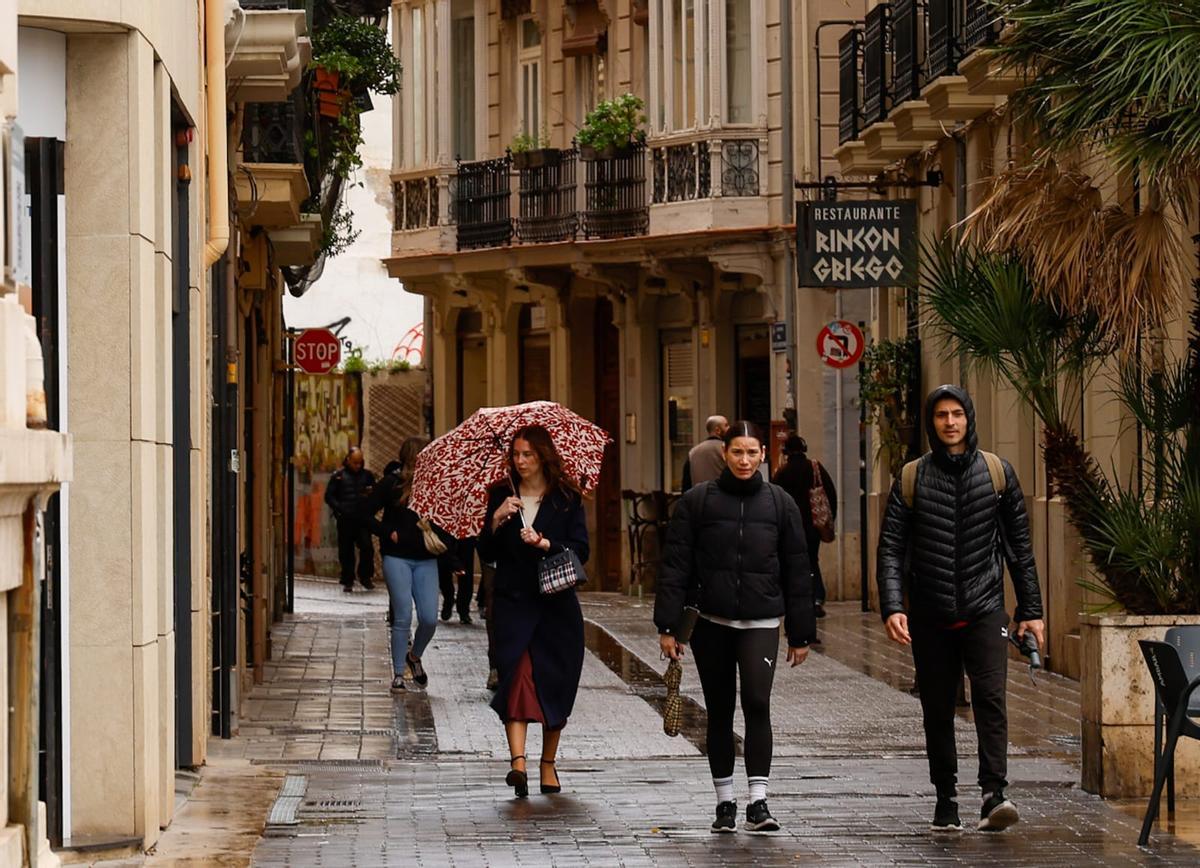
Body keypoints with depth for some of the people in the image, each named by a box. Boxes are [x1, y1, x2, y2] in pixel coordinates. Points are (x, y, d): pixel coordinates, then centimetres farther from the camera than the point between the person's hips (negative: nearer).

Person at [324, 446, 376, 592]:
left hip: (363, 519, 1)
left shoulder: (367, 475, 12)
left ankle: (365, 576, 5)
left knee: (367, 547, -12)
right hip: (345, 520, -1)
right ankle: (348, 581, 12)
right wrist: (339, 508, -9)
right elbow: (329, 496, 6)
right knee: (346, 551, 2)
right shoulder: (338, 476, 6)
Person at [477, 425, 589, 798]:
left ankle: (548, 763, 20)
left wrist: (546, 543, -19)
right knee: (516, 674, -16)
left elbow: (581, 550, -4)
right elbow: (486, 554, 5)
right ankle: (518, 761, -26)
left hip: (556, 602, 0)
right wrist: (496, 521, -12)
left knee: (555, 683, 5)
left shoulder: (567, 498, 2)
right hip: (512, 601, 0)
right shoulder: (502, 494, 7)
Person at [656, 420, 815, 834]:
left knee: (757, 703, -16)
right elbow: (676, 567, 1)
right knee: (719, 713, 8)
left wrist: (800, 634, 7)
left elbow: (797, 572, 9)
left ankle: (758, 801, -14)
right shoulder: (697, 501, 2)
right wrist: (668, 625, -5)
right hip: (711, 624, 1)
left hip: (761, 623, -1)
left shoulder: (780, 503, 6)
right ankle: (725, 802, 17)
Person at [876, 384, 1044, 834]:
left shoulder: (997, 473, 7)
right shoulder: (912, 479, 6)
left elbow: (1019, 545, 11)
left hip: (984, 610, -1)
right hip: (930, 616, 1)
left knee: (990, 698, -16)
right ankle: (946, 801, 15)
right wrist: (891, 606, -12)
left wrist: (1030, 610, 8)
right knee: (938, 711, 6)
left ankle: (994, 796, -22)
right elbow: (891, 548, 1)